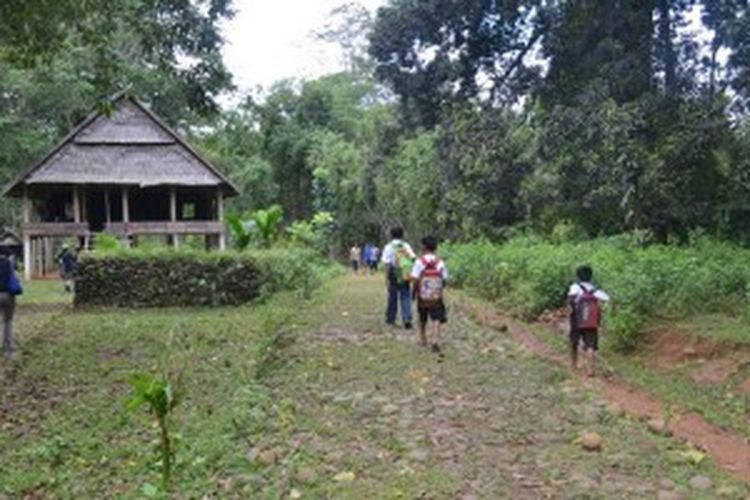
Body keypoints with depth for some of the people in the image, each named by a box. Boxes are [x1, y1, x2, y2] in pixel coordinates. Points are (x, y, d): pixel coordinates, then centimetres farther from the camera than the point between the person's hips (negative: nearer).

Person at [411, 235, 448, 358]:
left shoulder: (419, 261, -10)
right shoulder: (440, 262, -3)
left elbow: (415, 280, -13)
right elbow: (444, 280, 1)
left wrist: (414, 292, 2)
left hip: (423, 297, 0)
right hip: (437, 297, 0)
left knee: (422, 319, 20)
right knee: (437, 319, -1)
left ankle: (423, 339, 33)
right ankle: (436, 341, -18)